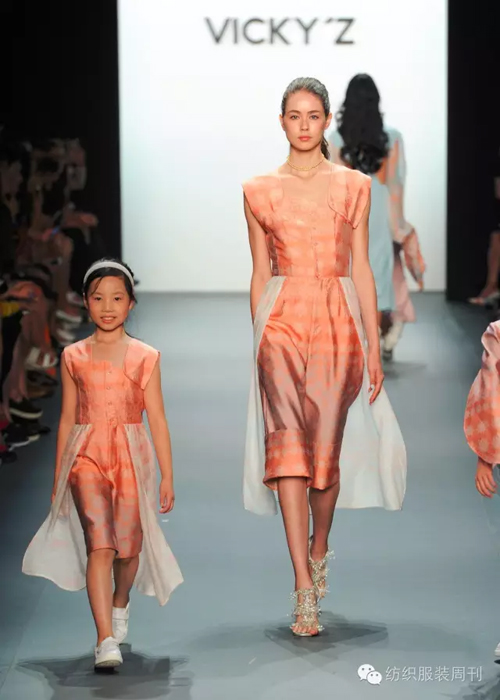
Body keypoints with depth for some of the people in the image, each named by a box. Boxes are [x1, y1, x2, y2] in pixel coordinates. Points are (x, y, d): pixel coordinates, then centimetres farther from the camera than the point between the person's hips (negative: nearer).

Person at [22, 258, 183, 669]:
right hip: (86, 455, 0)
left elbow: (157, 419, 3)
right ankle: (106, 641, -19)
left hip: (131, 458, 0)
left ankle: (120, 604, 40)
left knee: (128, 546, 6)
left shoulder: (145, 357, 3)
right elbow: (68, 419, 11)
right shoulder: (74, 357, 6)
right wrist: (58, 478, 13)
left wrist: (167, 476, 1)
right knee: (99, 545, -15)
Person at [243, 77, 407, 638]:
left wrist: (374, 347, 3)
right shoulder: (260, 191, 7)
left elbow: (361, 269, 6)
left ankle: (318, 548, 32)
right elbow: (260, 274, 10)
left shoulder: (353, 187, 7)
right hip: (282, 319, 0)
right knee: (287, 443, -12)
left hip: (338, 320, 1)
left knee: (328, 445, 4)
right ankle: (305, 587, -14)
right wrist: (258, 342, 8)